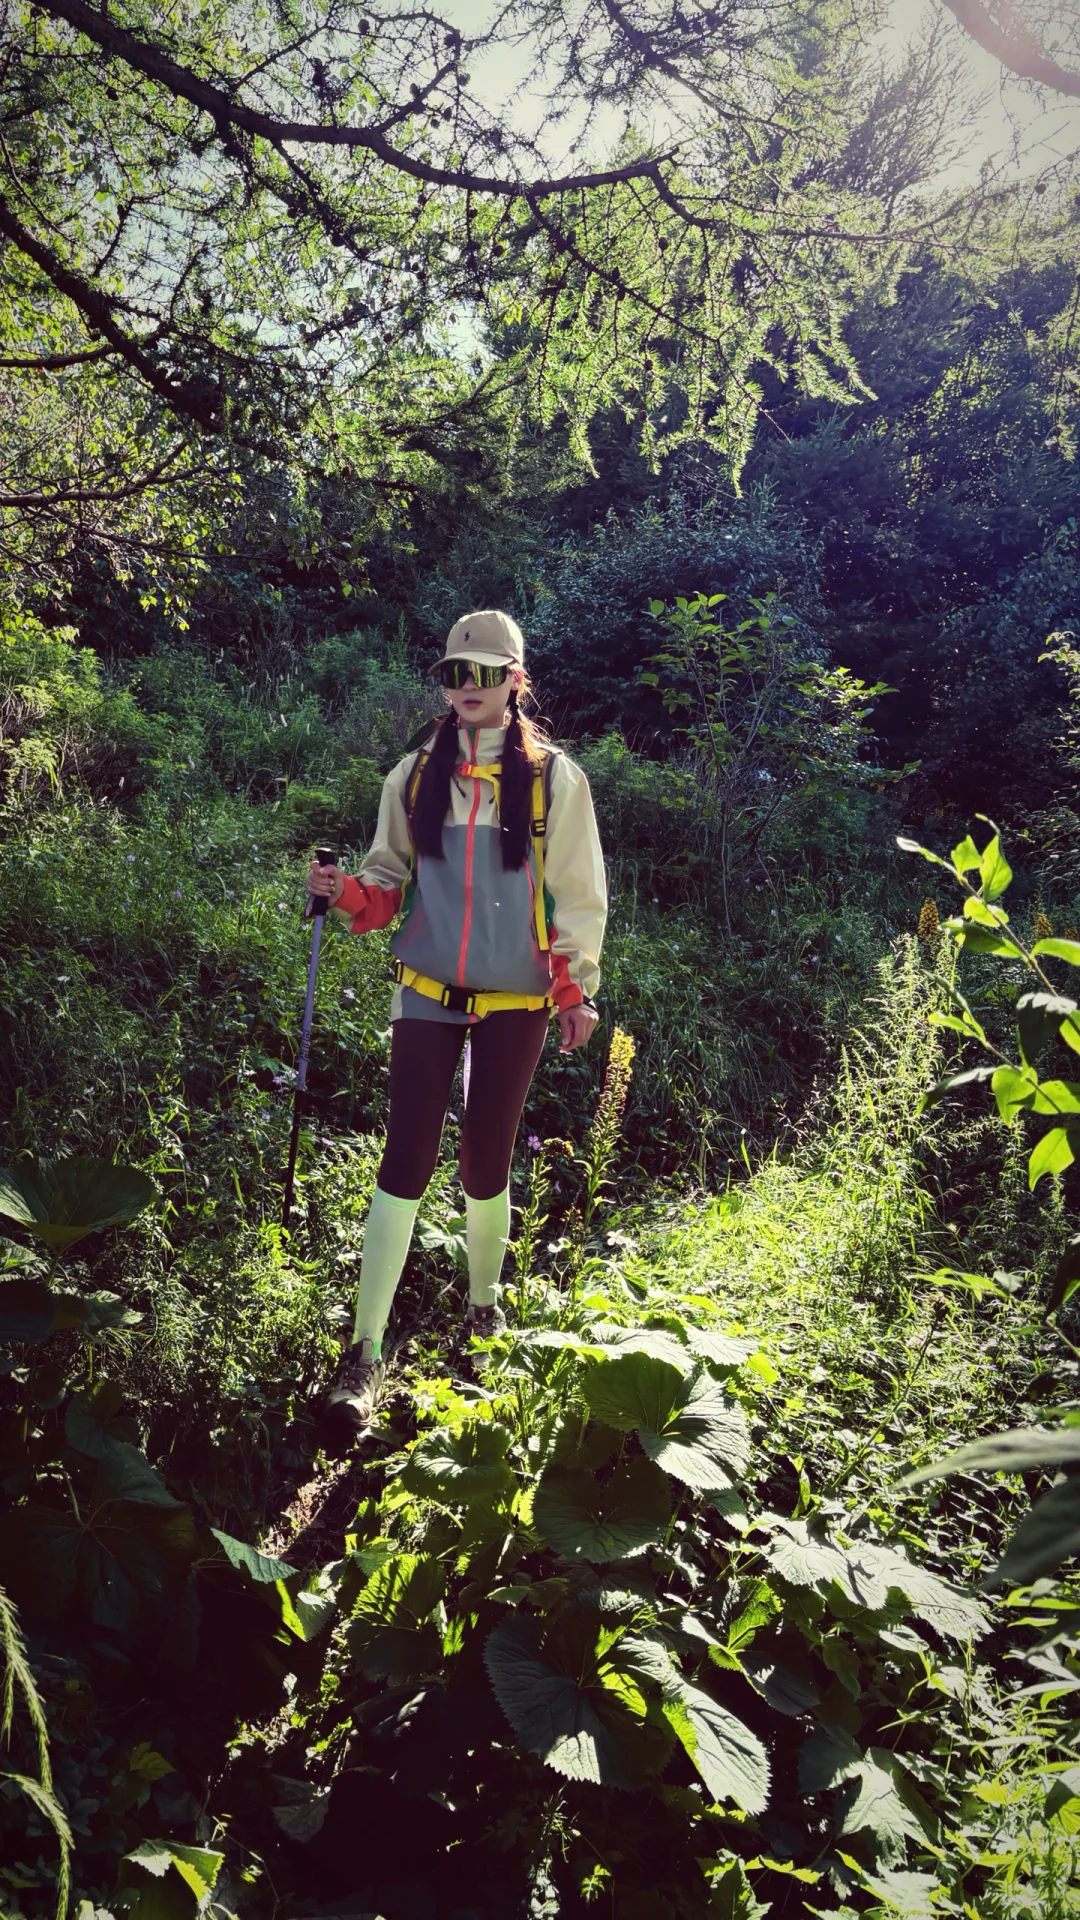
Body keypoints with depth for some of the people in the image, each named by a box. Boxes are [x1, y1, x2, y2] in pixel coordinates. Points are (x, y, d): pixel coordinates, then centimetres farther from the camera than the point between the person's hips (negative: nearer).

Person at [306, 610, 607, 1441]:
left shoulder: (555, 778, -2)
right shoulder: (415, 776, 4)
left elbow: (579, 895, 1)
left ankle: (484, 1309, 31)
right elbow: (391, 876, 11)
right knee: (406, 1161, -6)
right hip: (427, 992, 1)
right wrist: (349, 891, -10)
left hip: (515, 1001, -1)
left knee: (486, 1161, 7)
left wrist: (576, 990, -1)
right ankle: (365, 1354, -2)